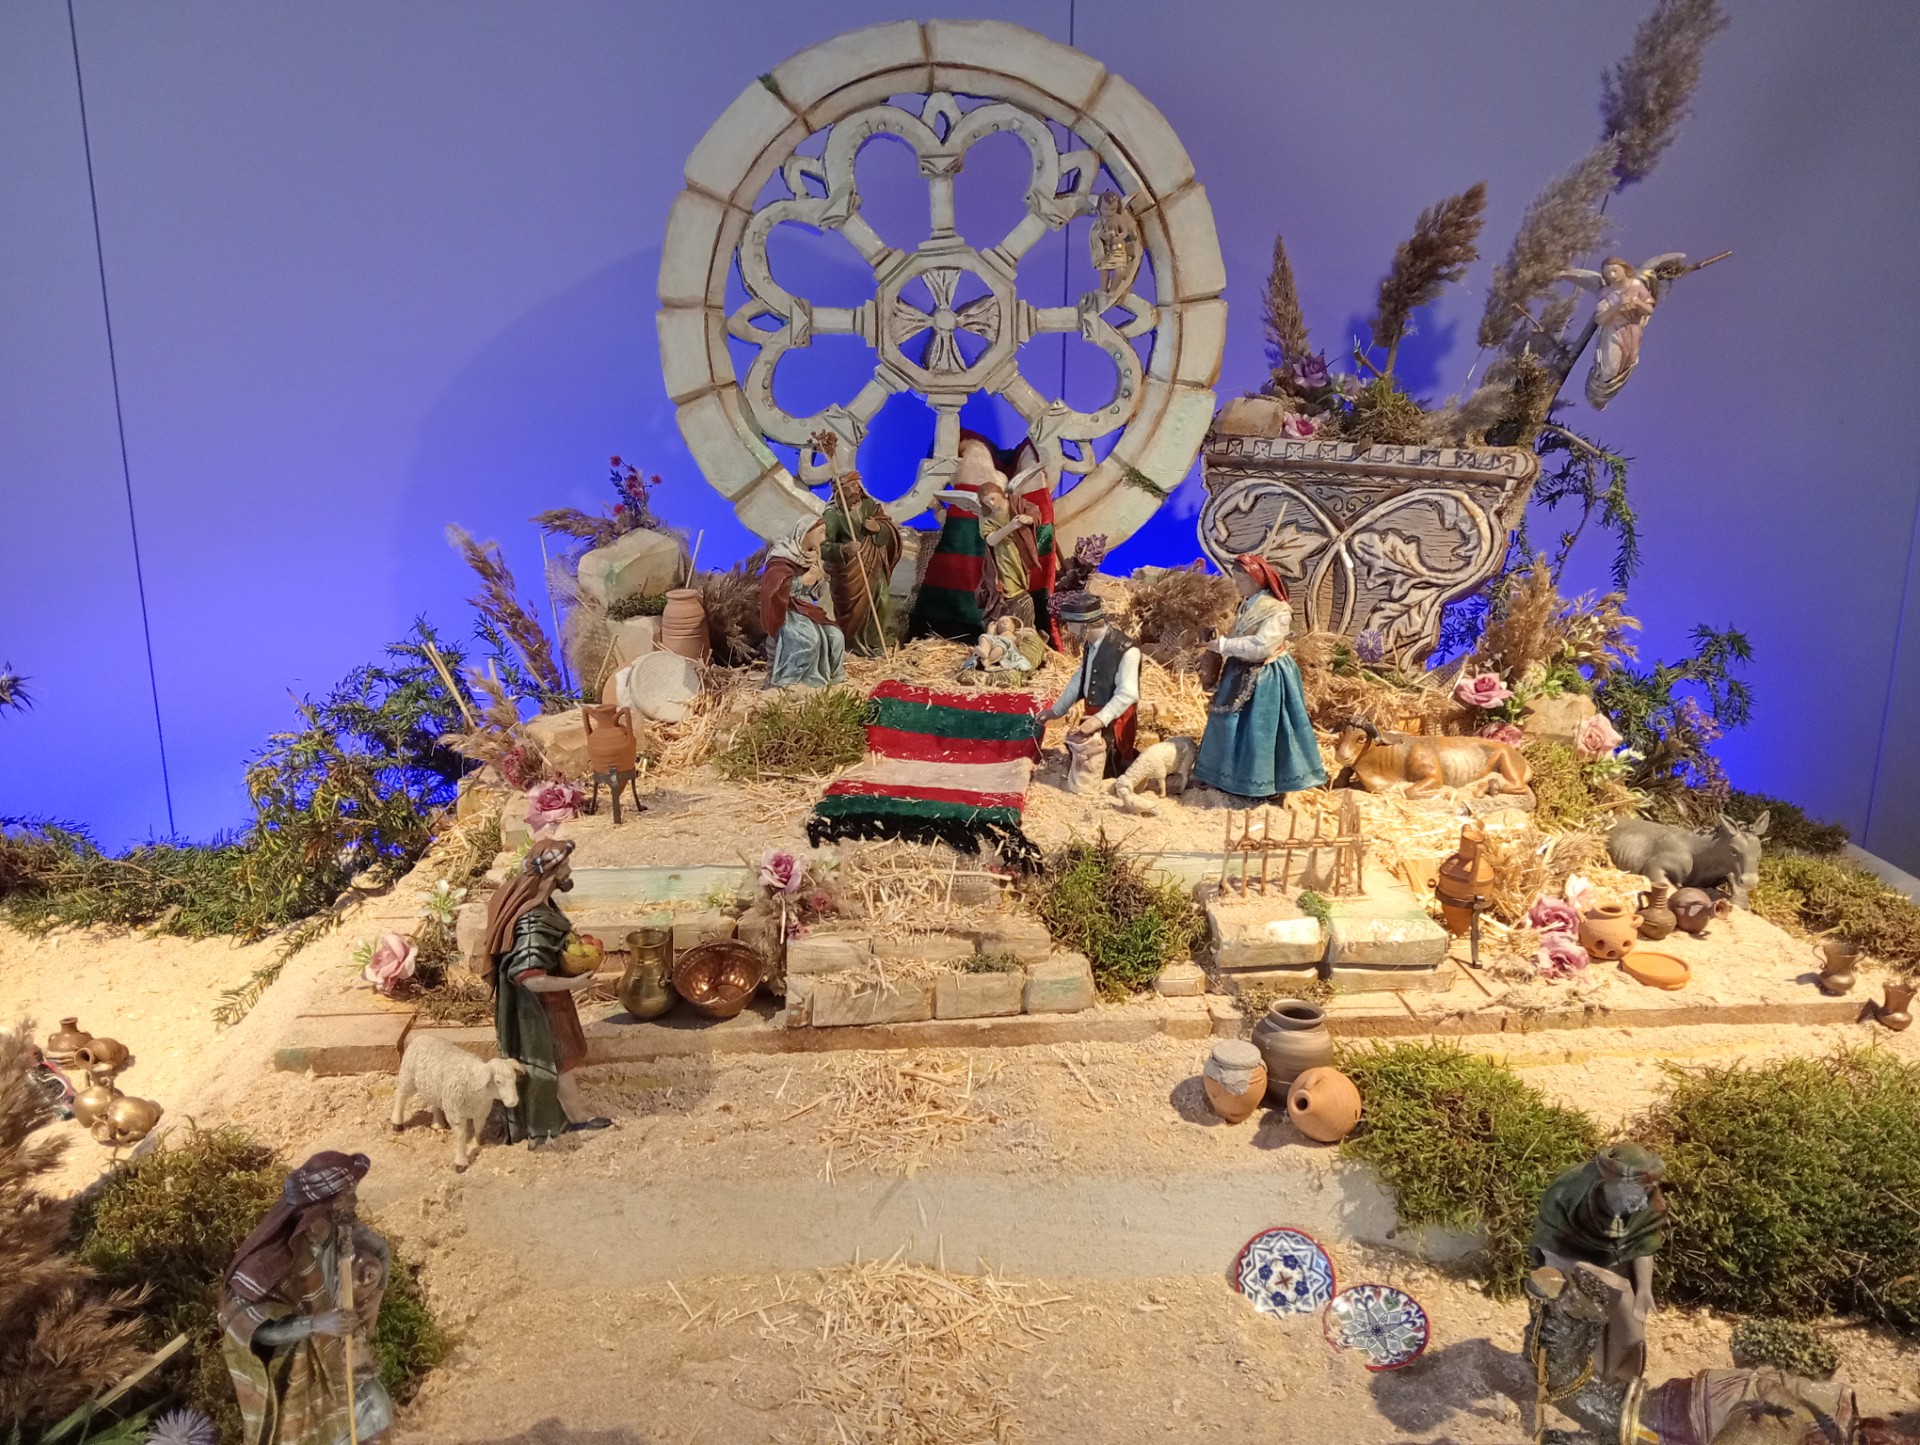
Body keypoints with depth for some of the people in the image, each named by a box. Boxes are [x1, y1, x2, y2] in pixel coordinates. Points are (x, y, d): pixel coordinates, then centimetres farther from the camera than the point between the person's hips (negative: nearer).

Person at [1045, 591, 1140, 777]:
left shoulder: (1126, 649, -25)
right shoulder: (1089, 644, 3)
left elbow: (1128, 694, -29)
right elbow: (1080, 679, 15)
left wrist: (1101, 719, -37)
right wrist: (1056, 710, 19)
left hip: (1115, 720, -8)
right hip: (1093, 716, 8)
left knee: (1110, 772, -6)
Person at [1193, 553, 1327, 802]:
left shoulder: (1277, 611, -18)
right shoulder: (1246, 606, 8)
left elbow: (1260, 646, -27)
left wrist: (1223, 644, -22)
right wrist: (1220, 644, 1)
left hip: (1267, 680, -8)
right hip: (1243, 676, 8)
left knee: (1261, 731, -2)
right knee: (1235, 728, 13)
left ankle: (1269, 785, 10)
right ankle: (1239, 780, 26)